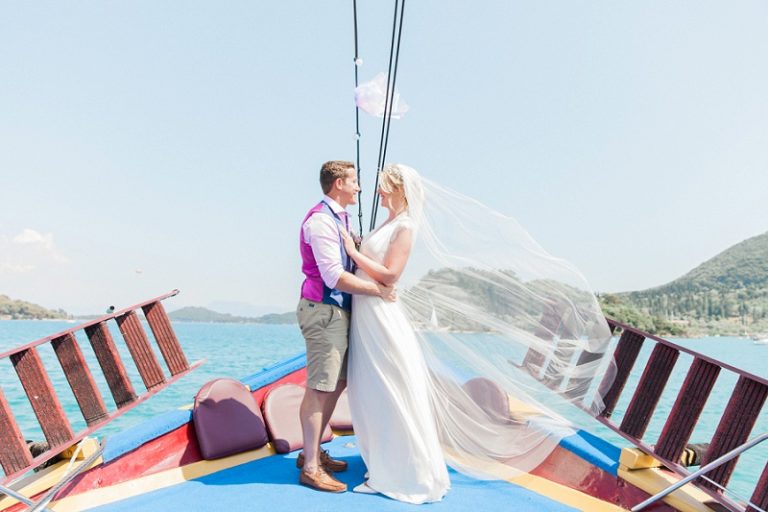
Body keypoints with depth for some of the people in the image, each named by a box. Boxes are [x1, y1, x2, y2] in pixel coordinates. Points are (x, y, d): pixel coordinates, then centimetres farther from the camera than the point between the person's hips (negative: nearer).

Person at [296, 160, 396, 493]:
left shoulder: (340, 218, 15)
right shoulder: (321, 220, -16)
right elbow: (334, 276, -22)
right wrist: (377, 290, -17)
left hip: (339, 311, 10)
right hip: (324, 311, -10)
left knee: (337, 384, 16)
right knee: (319, 388, -3)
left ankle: (313, 452, 30)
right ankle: (310, 468, 10)